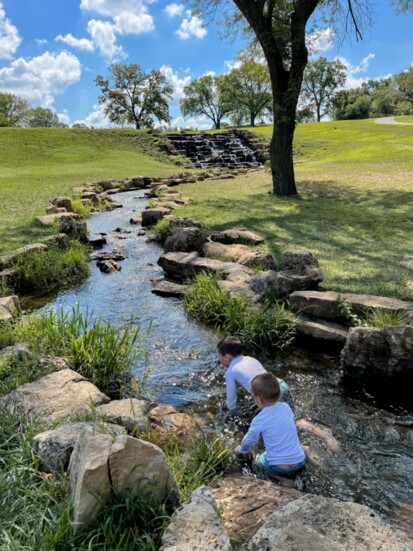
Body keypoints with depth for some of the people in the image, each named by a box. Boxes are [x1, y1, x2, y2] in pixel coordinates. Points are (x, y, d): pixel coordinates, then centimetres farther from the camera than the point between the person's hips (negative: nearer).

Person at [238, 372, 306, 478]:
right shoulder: (286, 407, -2)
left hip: (278, 468, -4)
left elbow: (249, 441, 2)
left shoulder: (259, 420, -14)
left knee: (256, 464, 24)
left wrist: (241, 451, 26)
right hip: (300, 462, 4)